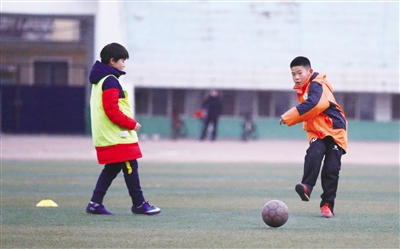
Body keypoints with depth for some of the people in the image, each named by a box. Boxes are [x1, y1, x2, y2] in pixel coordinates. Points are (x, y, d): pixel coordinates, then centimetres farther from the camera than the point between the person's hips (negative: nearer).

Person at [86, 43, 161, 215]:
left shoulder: (100, 81, 18)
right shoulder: (111, 81, -14)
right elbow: (112, 110, -21)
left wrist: (129, 123, 18)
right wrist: (131, 123, -13)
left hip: (105, 136, 10)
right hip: (117, 137, -10)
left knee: (111, 169, 12)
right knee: (130, 168, -4)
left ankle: (95, 203, 8)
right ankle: (139, 204, 0)